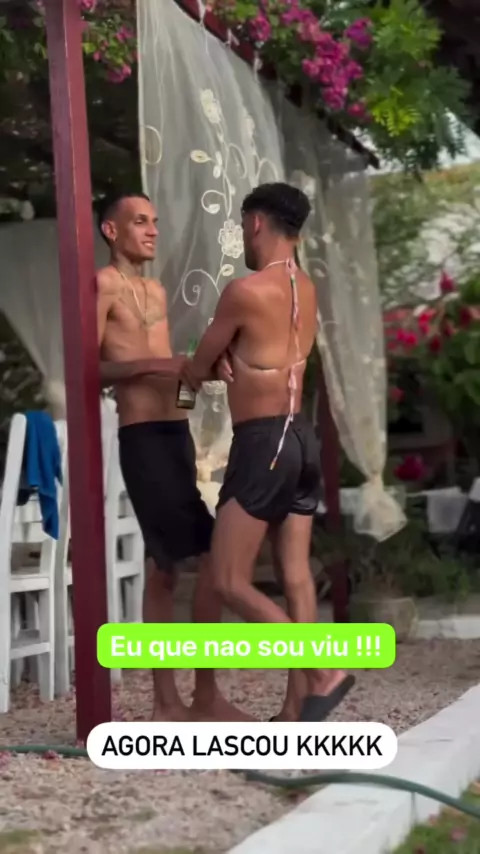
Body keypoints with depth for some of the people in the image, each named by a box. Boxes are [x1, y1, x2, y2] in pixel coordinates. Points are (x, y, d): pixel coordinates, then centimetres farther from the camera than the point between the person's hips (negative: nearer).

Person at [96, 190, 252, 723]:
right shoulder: (104, 284, -5)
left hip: (175, 432, 9)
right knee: (213, 555, -13)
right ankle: (205, 695, -4)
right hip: (144, 437, -9)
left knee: (164, 566, 9)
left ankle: (168, 703, 13)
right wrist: (148, 365, -24)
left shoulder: (155, 290, 20)